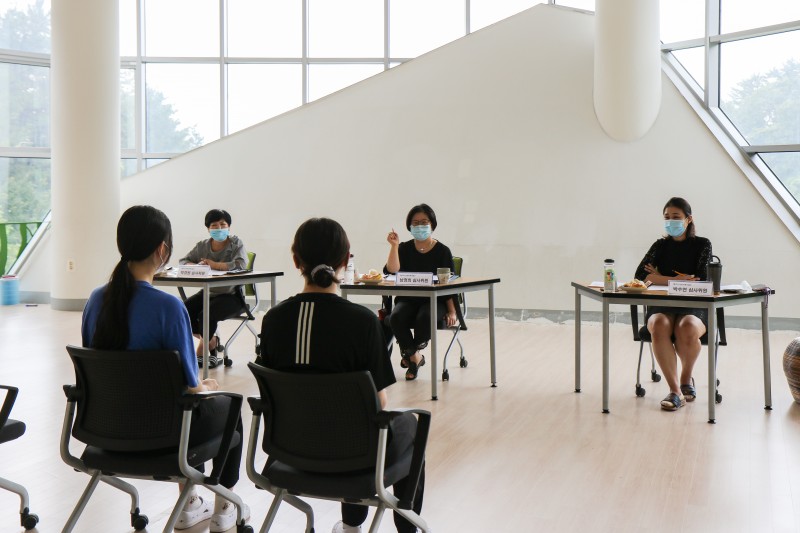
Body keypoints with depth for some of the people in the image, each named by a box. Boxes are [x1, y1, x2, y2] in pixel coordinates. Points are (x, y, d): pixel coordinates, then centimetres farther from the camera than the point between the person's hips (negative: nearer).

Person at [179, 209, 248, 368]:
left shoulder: (236, 244, -5)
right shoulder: (202, 246, 8)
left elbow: (241, 264, -23)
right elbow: (183, 261, 6)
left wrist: (215, 265, -25)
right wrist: (196, 266, -17)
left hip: (231, 295, -5)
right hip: (208, 293, 5)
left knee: (206, 315, -30)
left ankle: (201, 353, -4)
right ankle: (212, 341, 5)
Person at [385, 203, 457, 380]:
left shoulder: (442, 251, 3)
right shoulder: (405, 248, 8)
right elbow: (392, 270, -9)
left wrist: (451, 312, -8)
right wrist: (394, 246, -17)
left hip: (434, 300, -2)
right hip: (407, 299, 2)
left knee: (425, 318, -36)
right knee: (396, 318, -31)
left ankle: (410, 352, -5)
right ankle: (416, 357, -10)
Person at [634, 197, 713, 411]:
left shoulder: (701, 244, 8)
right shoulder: (661, 245, 12)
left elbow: (702, 280, -6)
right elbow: (641, 275, -3)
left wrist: (661, 278, -2)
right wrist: (681, 279, -11)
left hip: (693, 307, -1)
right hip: (662, 306, 1)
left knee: (687, 329, -36)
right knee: (659, 327, -35)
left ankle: (686, 378, -4)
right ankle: (676, 391, -30)